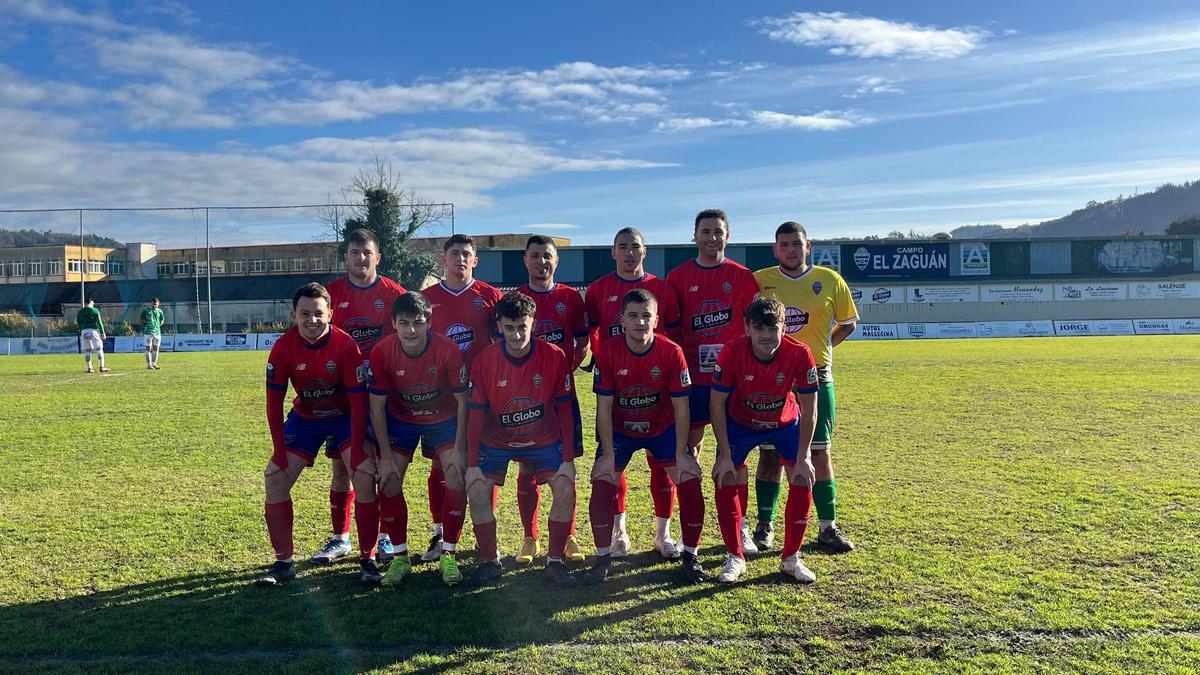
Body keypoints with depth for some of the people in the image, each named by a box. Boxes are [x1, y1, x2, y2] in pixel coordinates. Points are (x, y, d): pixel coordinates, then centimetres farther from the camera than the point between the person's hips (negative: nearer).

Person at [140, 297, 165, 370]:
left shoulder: (159, 311, 10)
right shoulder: (145, 311, 0)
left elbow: (162, 321, 21)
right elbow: (142, 321, 6)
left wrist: (157, 326, 10)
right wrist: (144, 329, 1)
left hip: (157, 332, 4)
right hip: (148, 332, -4)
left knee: (156, 348, 7)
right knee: (148, 348, -4)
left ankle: (154, 364, 17)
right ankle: (149, 364, -3)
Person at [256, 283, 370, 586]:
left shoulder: (346, 345, -24)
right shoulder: (283, 347, -17)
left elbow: (358, 401, -20)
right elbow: (274, 402, -10)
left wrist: (357, 453, -22)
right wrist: (280, 453, -13)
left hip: (345, 416, -3)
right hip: (305, 417, 3)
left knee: (365, 475, -19)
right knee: (275, 478, -6)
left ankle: (367, 559, -4)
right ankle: (284, 562, 8)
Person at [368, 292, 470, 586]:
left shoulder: (448, 350, -27)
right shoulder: (382, 353, -23)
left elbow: (462, 400, -16)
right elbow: (377, 405, -13)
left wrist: (458, 449, -17)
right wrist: (386, 455, -14)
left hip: (444, 419, -1)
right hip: (400, 419, 1)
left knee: (457, 480, -14)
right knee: (389, 482, -8)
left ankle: (448, 555, 3)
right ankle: (400, 557, 9)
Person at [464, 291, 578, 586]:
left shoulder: (554, 356, -17)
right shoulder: (484, 360, -16)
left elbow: (564, 410, -10)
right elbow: (476, 415, -9)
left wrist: (568, 460, -13)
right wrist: (472, 464, -13)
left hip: (544, 440, 0)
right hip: (496, 441, 1)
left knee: (566, 489, -18)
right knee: (477, 493, -16)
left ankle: (555, 562, 0)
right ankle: (490, 561, 7)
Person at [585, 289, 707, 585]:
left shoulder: (672, 353, -22)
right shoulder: (607, 352, -22)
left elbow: (681, 409, -15)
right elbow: (603, 408, -15)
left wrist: (681, 455, -14)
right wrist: (608, 455, -15)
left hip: (663, 428, 0)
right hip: (620, 430, 0)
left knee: (690, 480, -11)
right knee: (602, 482, -13)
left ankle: (691, 556, 8)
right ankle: (603, 558, 6)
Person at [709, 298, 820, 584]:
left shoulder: (800, 354, -30)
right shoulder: (732, 353, -31)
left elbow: (809, 410, -19)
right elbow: (717, 404, -19)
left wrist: (802, 459, -19)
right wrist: (725, 455, -20)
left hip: (786, 422, 1)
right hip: (740, 423, 0)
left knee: (803, 478, -11)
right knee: (726, 479, -13)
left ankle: (791, 558, 6)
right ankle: (735, 558, 4)